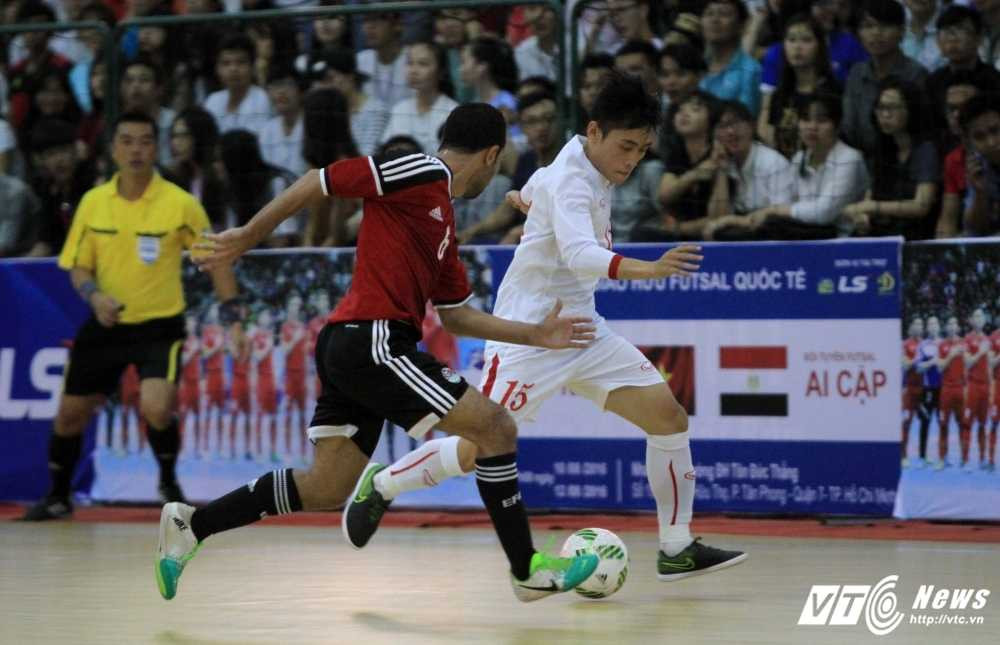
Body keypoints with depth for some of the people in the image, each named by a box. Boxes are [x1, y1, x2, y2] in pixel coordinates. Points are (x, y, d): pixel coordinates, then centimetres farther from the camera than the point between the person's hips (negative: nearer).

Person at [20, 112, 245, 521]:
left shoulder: (179, 204, -11)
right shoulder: (93, 203, -2)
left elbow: (215, 259, -3)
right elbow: (78, 267, 5)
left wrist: (233, 318, -9)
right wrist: (94, 295, -16)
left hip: (160, 325, -4)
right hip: (107, 324, 4)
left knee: (156, 408, -24)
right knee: (70, 412, 8)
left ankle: (168, 482, 6)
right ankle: (58, 497, 32)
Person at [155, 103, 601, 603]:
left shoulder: (442, 219, 22)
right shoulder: (424, 174, -6)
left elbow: (455, 315, 28)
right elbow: (320, 181, -7)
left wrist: (535, 335, 25)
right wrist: (248, 237, -5)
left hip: (348, 348, 10)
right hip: (374, 341, -10)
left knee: (328, 488, 9)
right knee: (497, 428, -5)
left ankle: (191, 524, 12)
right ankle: (529, 571, 1)